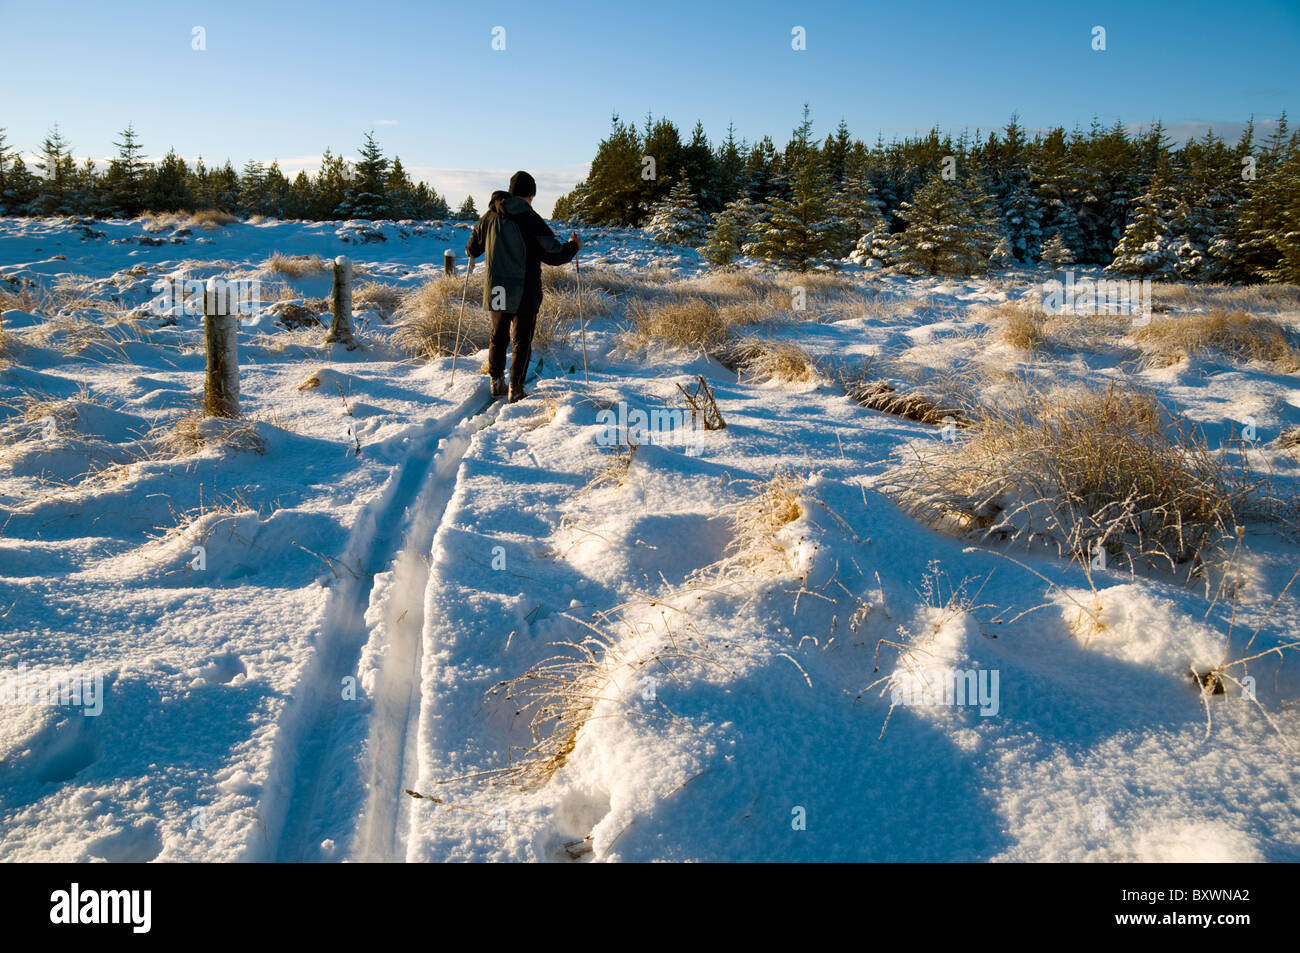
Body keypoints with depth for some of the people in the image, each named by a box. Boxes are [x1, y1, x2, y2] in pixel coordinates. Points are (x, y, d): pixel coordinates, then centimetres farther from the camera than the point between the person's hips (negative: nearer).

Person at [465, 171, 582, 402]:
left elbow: (472, 247, 14)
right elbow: (553, 254, -12)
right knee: (522, 340, 6)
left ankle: (496, 381, 21)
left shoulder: (490, 216, 3)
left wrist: (472, 253, 38)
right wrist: (573, 246, 7)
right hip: (524, 294, -4)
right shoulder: (530, 220, -13)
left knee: (498, 336, 20)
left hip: (496, 292, 4)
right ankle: (516, 389, 5)